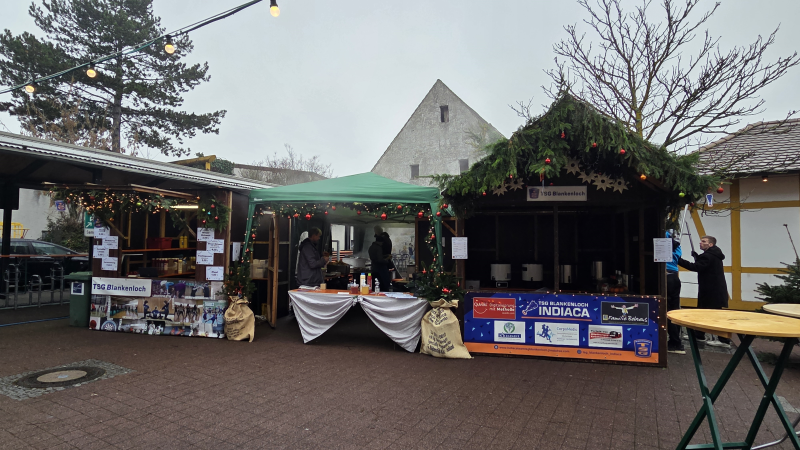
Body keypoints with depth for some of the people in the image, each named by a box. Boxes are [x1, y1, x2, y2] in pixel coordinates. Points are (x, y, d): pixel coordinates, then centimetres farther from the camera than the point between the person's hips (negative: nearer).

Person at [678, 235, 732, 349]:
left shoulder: (708, 256, -18)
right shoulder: (713, 255, 16)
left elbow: (696, 267, -30)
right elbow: (702, 266, 23)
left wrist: (679, 260, -35)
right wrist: (697, 257, 10)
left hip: (713, 291, -11)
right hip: (713, 289, 11)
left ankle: (724, 341, -3)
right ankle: (698, 335, 24)